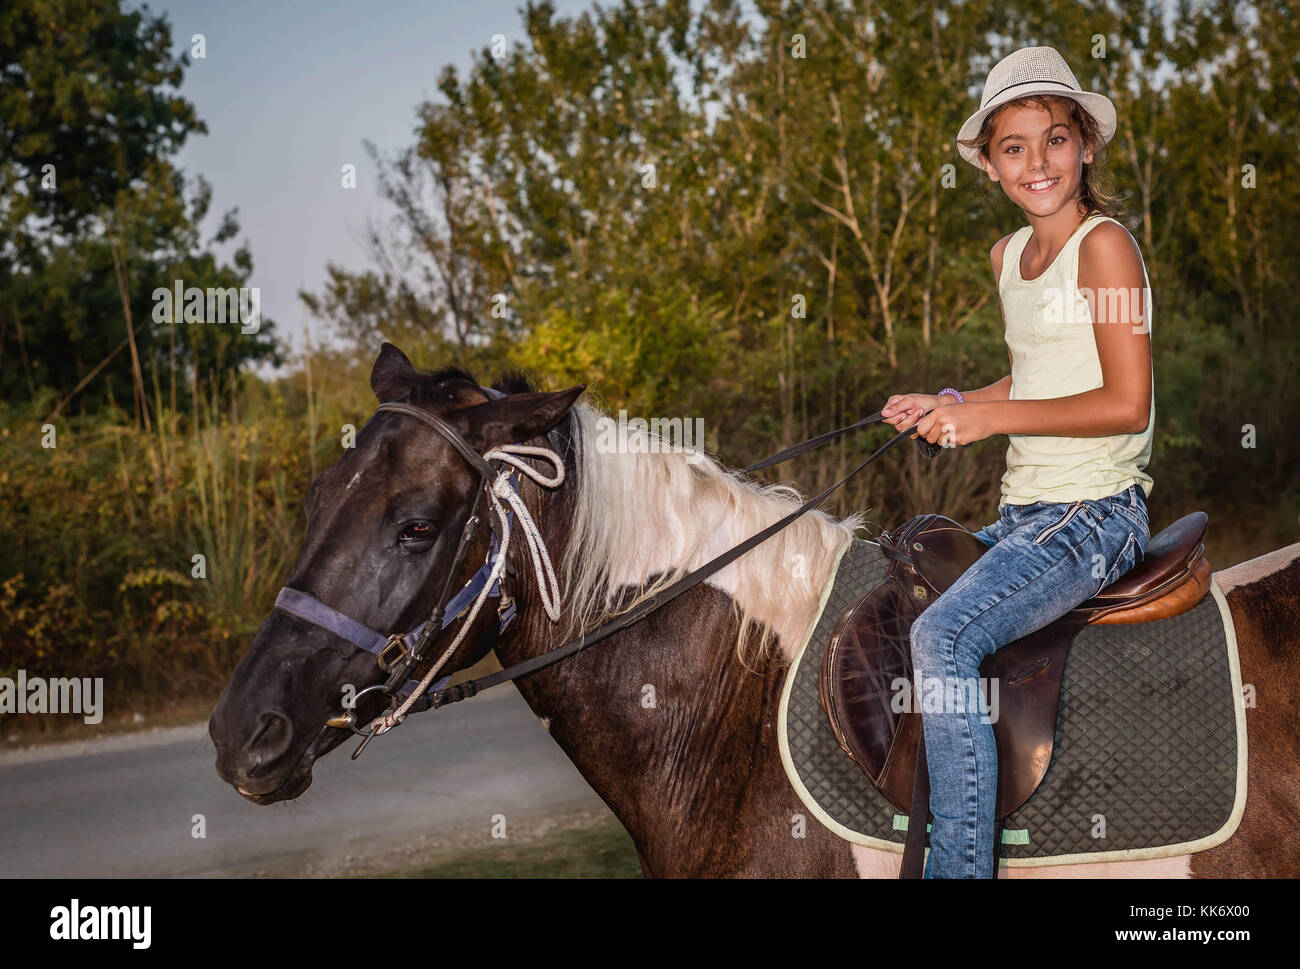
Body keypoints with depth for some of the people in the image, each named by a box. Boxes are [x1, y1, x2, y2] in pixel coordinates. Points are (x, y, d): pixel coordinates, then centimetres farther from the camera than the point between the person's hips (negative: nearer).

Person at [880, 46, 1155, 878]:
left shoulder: (1105, 245, -11)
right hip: (1022, 514, 9)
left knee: (944, 636, -27)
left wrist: (989, 417, -17)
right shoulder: (1009, 255, 13)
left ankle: (961, 865, -24)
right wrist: (944, 404, 9)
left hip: (1095, 513, -9)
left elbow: (1126, 403, -18)